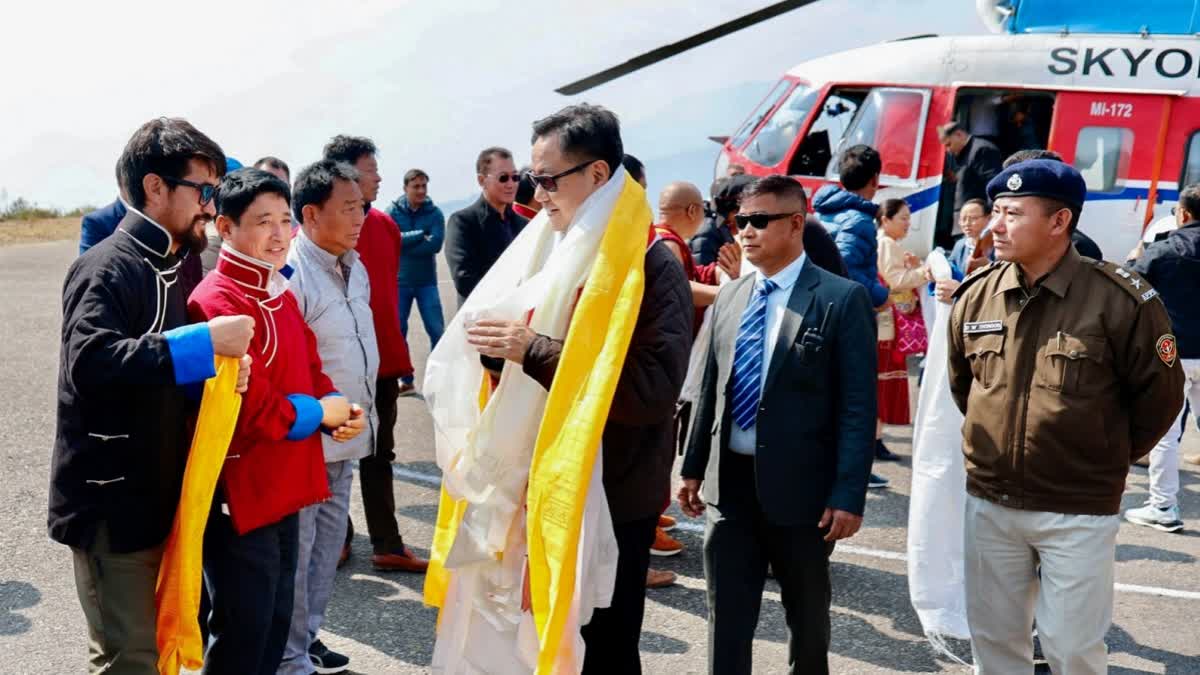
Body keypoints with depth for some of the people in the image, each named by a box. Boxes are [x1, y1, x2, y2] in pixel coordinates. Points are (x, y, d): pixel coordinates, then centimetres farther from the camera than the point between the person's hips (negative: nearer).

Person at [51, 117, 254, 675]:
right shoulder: (108, 268, -15)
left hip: (161, 498, 8)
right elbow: (91, 363, -33)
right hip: (111, 503, -8)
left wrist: (220, 368, -1)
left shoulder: (174, 267, 12)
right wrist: (203, 343, -31)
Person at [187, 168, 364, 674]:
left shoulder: (281, 296, 10)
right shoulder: (217, 302, -20)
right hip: (239, 498, -9)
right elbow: (254, 410, -26)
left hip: (283, 491, 9)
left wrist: (337, 411, -4)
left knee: (276, 623, 21)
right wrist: (322, 413, -11)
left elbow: (309, 371, 16)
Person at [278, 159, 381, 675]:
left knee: (328, 539, 19)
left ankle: (307, 634, 35)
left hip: (346, 437, 9)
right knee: (296, 548, 4)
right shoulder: (290, 273, -20)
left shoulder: (354, 266, 9)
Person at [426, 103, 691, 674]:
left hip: (611, 496, -6)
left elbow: (654, 388, -25)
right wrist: (503, 347, -5)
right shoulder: (551, 249, 8)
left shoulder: (650, 265, -14)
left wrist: (535, 350, -23)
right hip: (543, 488, 6)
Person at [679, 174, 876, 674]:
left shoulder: (842, 299, -9)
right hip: (729, 481, 4)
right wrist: (694, 467, 11)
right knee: (726, 616, 9)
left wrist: (848, 494, -17)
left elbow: (858, 405, -12)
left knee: (807, 616, 17)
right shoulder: (729, 298, 8)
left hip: (800, 485, -4)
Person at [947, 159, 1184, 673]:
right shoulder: (975, 295, -1)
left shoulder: (1120, 299, -13)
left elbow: (1160, 393, -1)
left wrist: (1110, 458, 6)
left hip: (1080, 511, -4)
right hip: (988, 504, 4)